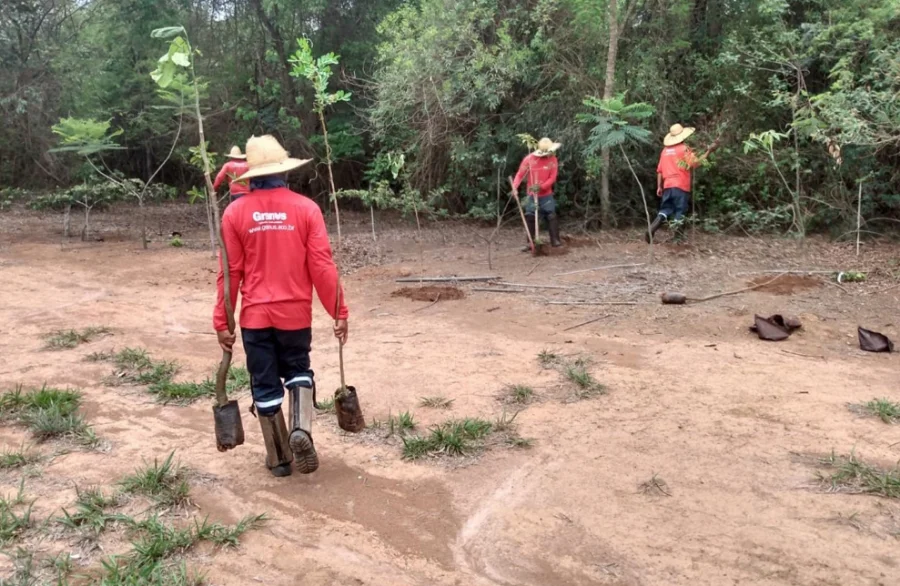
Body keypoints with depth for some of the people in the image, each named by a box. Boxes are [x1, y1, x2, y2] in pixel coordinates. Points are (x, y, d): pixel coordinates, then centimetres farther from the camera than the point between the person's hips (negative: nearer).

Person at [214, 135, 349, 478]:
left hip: (255, 314, 0)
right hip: (295, 311, 0)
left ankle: (278, 458, 21)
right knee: (297, 371, 22)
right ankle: (301, 429, -1)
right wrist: (338, 312, -2)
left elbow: (230, 273, -3)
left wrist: (222, 321, 4)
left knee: (265, 385, 11)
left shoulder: (235, 212, -5)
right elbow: (322, 266, -9)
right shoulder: (306, 208, -7)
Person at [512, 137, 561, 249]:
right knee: (529, 218, 0)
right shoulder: (529, 159, -10)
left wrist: (541, 187, -24)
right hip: (532, 195, 0)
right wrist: (515, 187, -24)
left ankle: (555, 240, 3)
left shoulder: (552, 160, -6)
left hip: (547, 195, 0)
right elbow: (520, 174, -9)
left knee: (551, 217, -3)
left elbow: (552, 178, -9)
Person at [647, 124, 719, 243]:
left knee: (665, 211, 9)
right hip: (681, 186, -5)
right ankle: (677, 239, 2)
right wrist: (708, 151, -8)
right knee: (679, 213, 2)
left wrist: (659, 187, 17)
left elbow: (660, 170, 13)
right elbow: (695, 163, -13)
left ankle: (651, 230, -10)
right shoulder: (684, 148, -3)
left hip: (667, 186, 5)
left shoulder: (665, 150, 13)